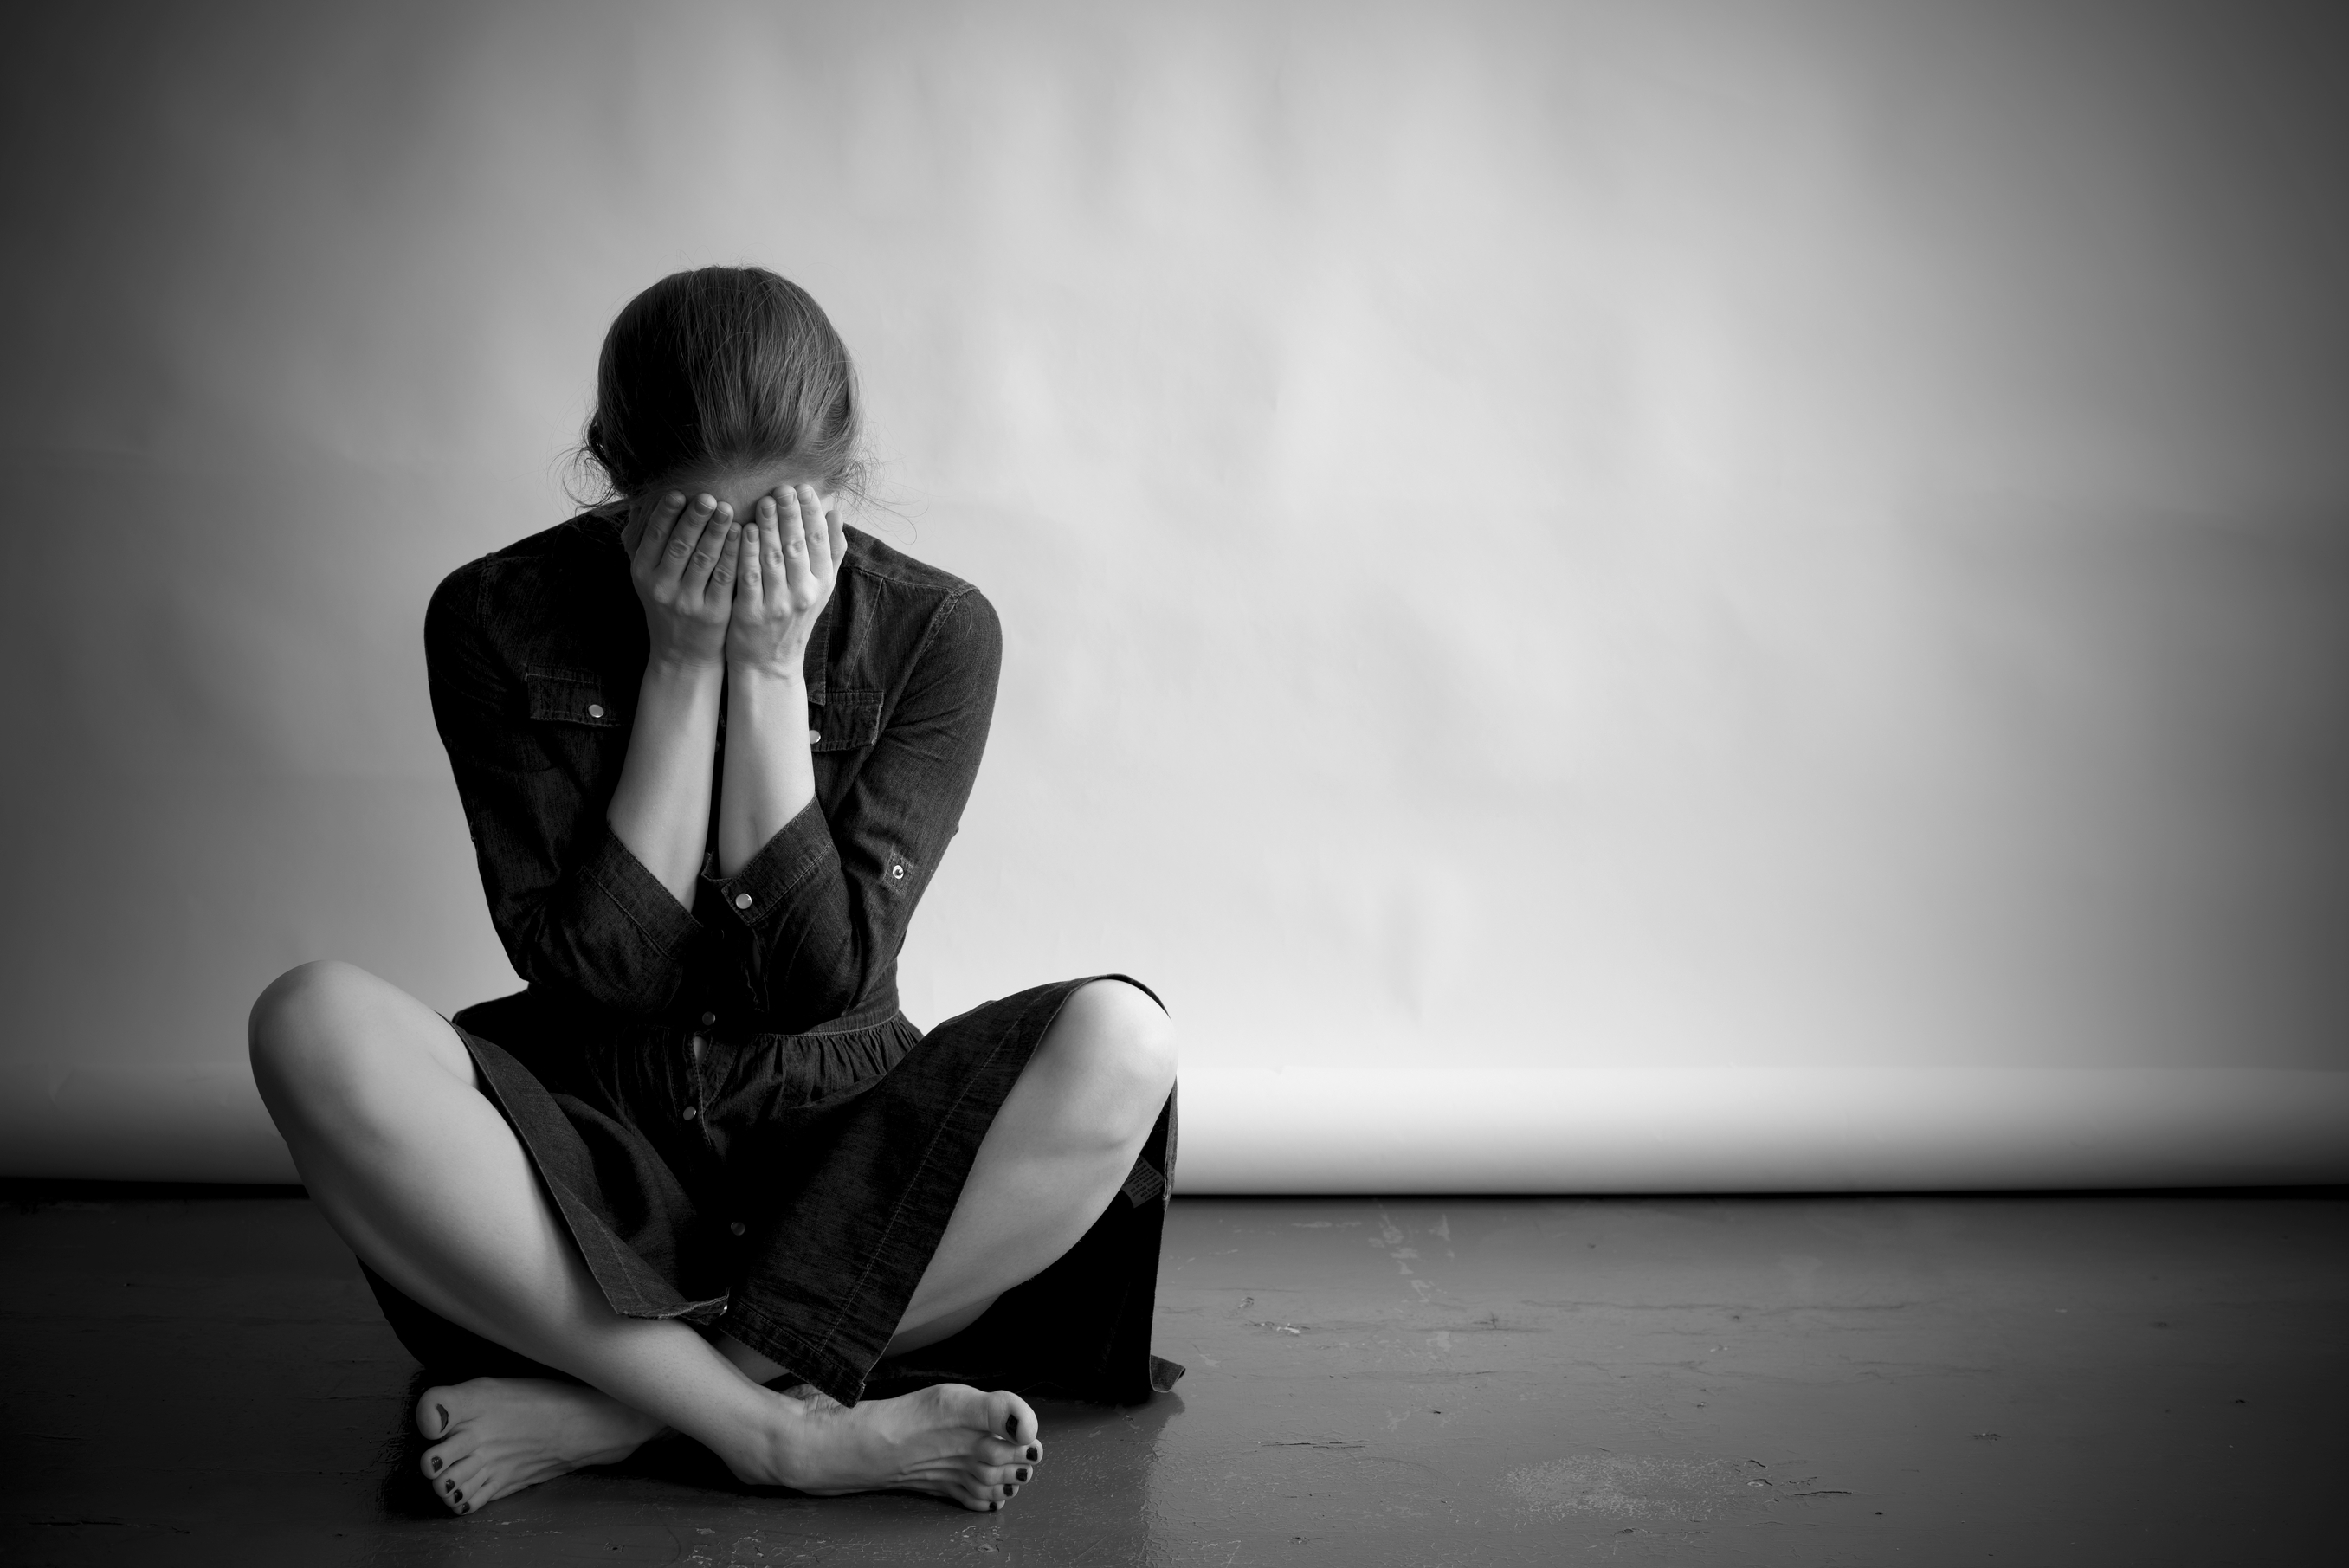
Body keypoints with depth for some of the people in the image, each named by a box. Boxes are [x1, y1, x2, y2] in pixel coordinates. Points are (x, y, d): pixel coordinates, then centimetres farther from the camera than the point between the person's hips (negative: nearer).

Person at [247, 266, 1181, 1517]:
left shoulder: (932, 631, -5)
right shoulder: (498, 619, -6)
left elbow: (827, 972, -12)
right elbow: (593, 968, -13)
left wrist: (769, 666, -17)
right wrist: (682, 667, -18)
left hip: (833, 1148, 1)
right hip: (593, 1147, 0)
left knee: (1119, 1042, -27)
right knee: (314, 1026, -29)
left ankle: (605, 1409, -26)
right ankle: (793, 1432, -30)